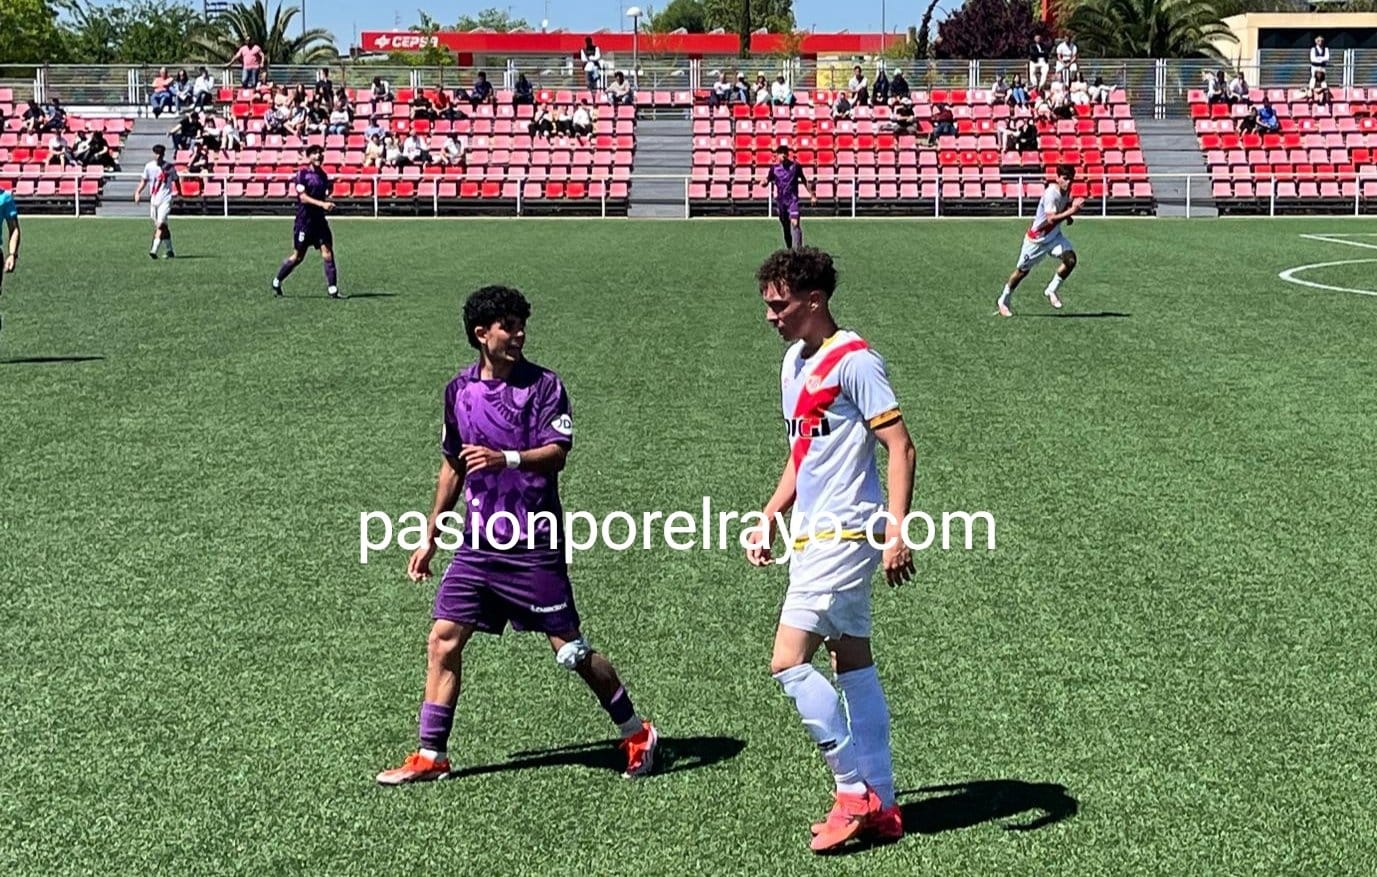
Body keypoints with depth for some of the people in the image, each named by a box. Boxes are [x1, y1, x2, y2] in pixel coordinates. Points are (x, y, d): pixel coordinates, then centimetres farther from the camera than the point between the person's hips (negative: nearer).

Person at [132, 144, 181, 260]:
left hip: (165, 199, -4)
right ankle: (170, 251, 21)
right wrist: (138, 192, 0)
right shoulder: (149, 166, 6)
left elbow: (176, 180, 11)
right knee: (163, 227, 10)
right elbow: (144, 181, 14)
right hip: (153, 199, 4)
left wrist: (179, 194, 10)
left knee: (160, 224, -18)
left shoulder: (169, 167, -1)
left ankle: (154, 251, -24)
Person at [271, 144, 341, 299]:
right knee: (298, 256, 3)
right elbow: (303, 197, -17)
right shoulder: (302, 174, -8)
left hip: (319, 219, 6)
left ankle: (332, 290, -5)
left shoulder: (323, 175, 11)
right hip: (304, 220, -6)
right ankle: (276, 282, 22)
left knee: (327, 252, -5)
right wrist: (321, 204, -26)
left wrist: (329, 203, 4)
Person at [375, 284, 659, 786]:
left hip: (534, 544, -5)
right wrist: (432, 536, 23)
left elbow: (557, 452, -17)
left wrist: (506, 458, -35)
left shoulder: (543, 385, -5)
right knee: (443, 640, 0)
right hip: (478, 543, 5)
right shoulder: (459, 391, 10)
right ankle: (431, 757, 10)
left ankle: (637, 735, 16)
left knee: (568, 649, -2)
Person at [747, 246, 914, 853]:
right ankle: (879, 807, 17)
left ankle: (853, 791, -1)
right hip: (815, 536, 10)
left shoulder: (852, 360, -13)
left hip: (843, 535, -10)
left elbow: (900, 446, -17)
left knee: (788, 663, -12)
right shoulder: (795, 363, 15)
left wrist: (896, 533, -24)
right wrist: (770, 517, 18)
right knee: (852, 665, 11)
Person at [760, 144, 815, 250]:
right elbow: (767, 180, -1)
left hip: (793, 199, -3)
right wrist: (764, 182, -27)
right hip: (780, 200, 3)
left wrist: (812, 195, 11)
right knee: (785, 228, 11)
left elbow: (804, 181, 9)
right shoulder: (774, 168, 4)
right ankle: (788, 249, 25)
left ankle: (797, 249, -24)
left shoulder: (795, 166, 0)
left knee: (795, 224, -18)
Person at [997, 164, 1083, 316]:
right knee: (1022, 270, 8)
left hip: (1054, 236, 6)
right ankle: (1004, 301, 28)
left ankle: (1051, 291, 2)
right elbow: (1051, 219, -38)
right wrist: (1071, 211, -44)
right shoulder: (1051, 193, -29)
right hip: (1037, 238, -6)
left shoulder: (1066, 191, -4)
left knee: (1070, 259, -17)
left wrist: (1068, 216, -1)